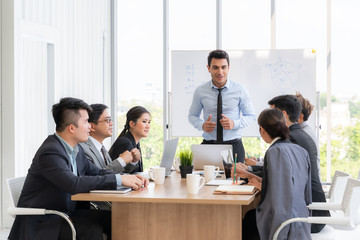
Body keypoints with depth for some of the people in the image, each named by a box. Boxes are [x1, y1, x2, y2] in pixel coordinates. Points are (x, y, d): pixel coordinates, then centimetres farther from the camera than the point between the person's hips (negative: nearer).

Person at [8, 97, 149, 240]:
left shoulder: (75, 149, 8)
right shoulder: (50, 152, -22)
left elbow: (96, 172, 15)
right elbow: (74, 184, -34)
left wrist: (129, 178, -4)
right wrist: (119, 179, -31)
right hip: (41, 224, -9)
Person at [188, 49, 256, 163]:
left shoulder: (240, 90, 0)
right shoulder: (200, 91, 2)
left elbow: (250, 115, 7)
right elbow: (192, 115, 13)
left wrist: (234, 124, -12)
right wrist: (202, 125, -9)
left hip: (234, 146, 0)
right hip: (208, 145, 0)